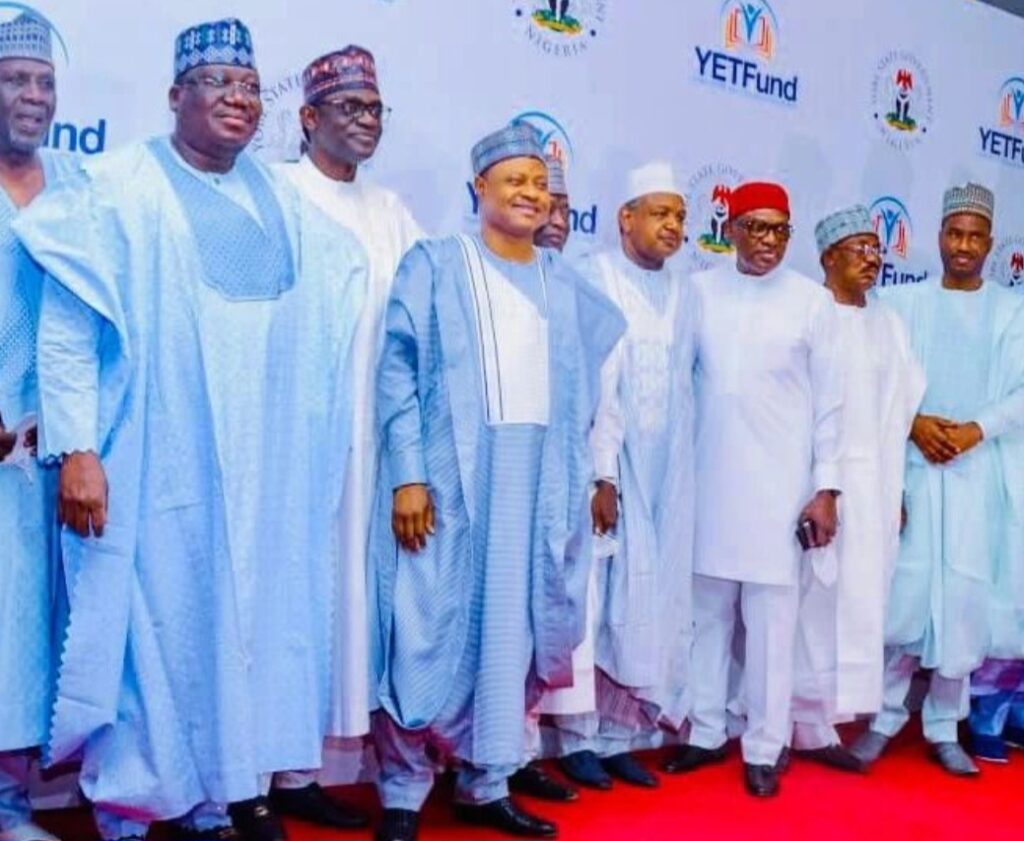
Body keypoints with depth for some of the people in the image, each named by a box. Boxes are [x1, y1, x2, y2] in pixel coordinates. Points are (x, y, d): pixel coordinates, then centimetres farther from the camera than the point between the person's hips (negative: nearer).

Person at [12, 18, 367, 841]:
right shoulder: (117, 188, -3)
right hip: (154, 466, -5)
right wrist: (76, 450, -16)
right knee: (152, 628, 1)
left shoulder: (281, 203, 11)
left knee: (246, 620, 11)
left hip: (258, 471, 5)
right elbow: (65, 327, -8)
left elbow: (355, 281, 19)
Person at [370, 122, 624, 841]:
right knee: (432, 634, -3)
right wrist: (407, 475, -15)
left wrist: (584, 482, 10)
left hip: (538, 484, 5)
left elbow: (586, 384, 18)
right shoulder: (435, 264, 1)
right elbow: (398, 370, -6)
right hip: (448, 479, -4)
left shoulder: (564, 282, 14)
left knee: (514, 635, 9)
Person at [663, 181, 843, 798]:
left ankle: (765, 749, 14)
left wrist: (827, 488, -4)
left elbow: (830, 400, 1)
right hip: (708, 480, 2)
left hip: (780, 484, -2)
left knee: (772, 619, 2)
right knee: (707, 613, 11)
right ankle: (706, 732, 24)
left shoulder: (812, 300, 0)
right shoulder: (700, 291, 4)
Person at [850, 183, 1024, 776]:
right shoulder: (905, 302, 8)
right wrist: (914, 424, -14)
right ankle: (886, 718, 10)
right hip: (913, 465, -1)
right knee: (904, 591, -3)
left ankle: (944, 729, 12)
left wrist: (975, 430, -14)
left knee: (967, 598, 1)